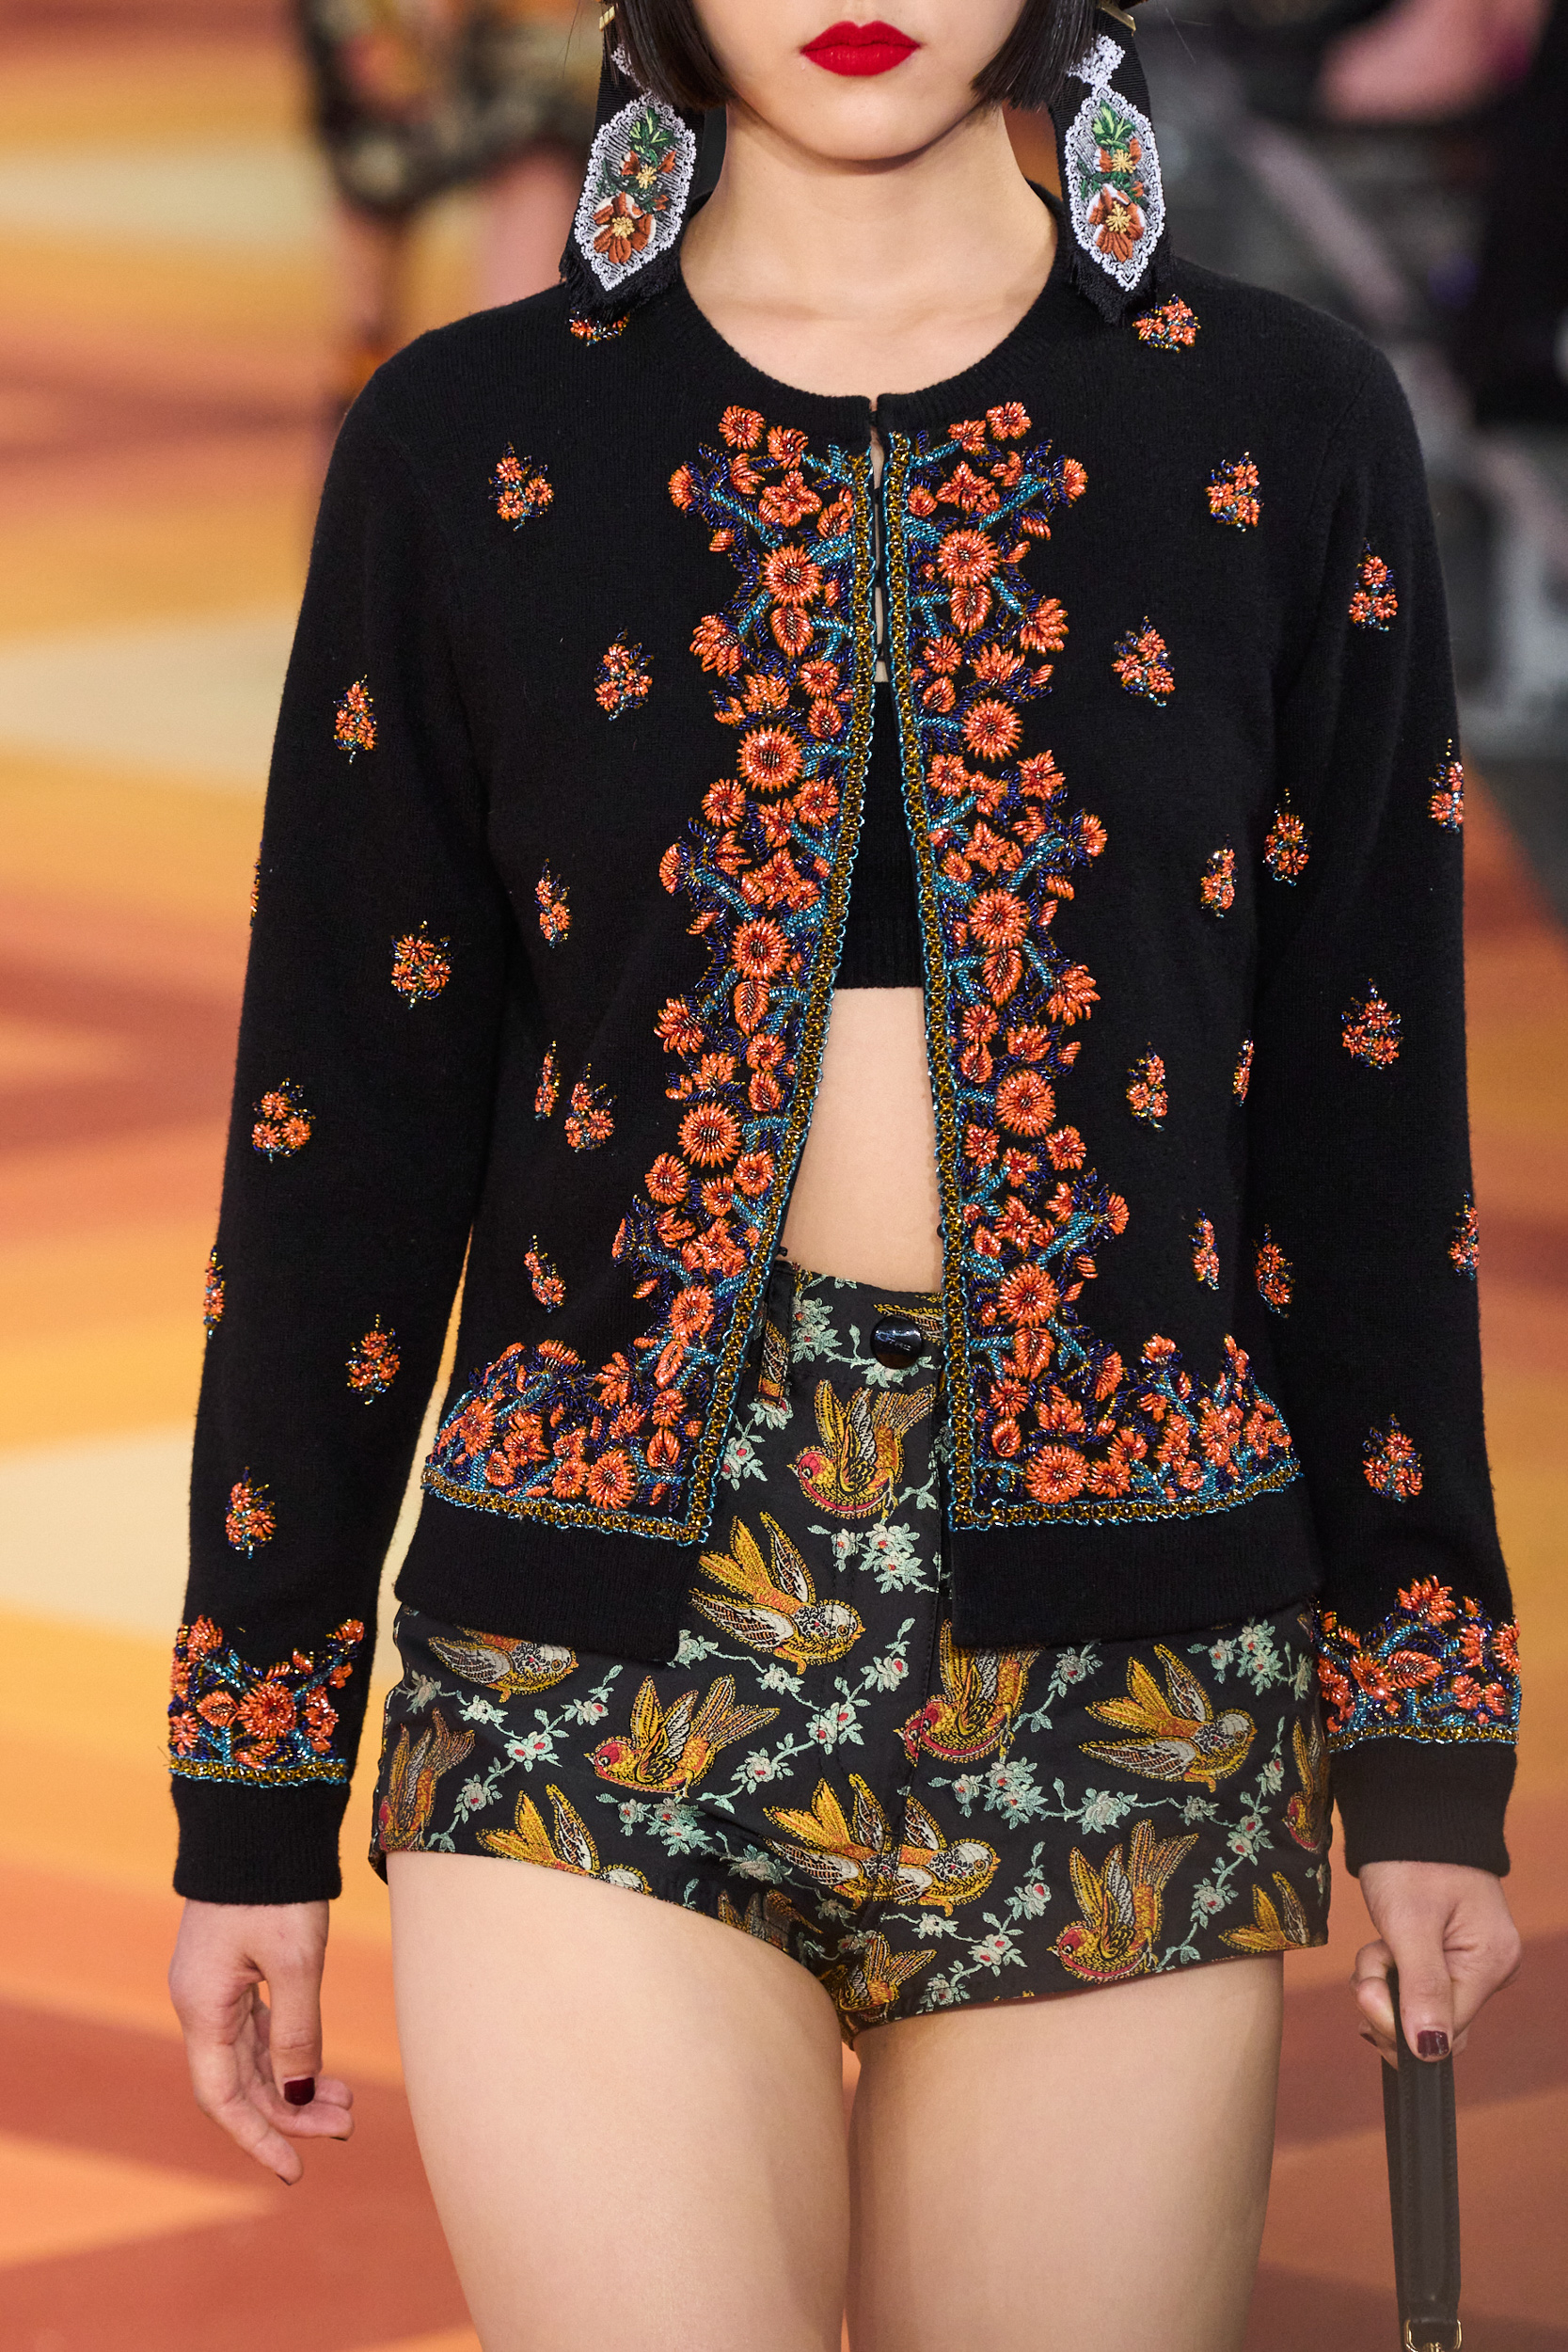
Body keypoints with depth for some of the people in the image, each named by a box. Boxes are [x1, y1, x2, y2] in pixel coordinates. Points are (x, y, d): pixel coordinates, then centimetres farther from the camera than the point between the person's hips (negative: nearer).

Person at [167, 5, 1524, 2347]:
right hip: (604, 1662, -1)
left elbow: (1365, 1123, 8)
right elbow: (341, 1130, 7)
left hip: (1127, 1700, 1)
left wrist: (1430, 1754, 6)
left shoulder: (1275, 432, 6)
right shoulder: (471, 447, 5)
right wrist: (252, 1788, 6)